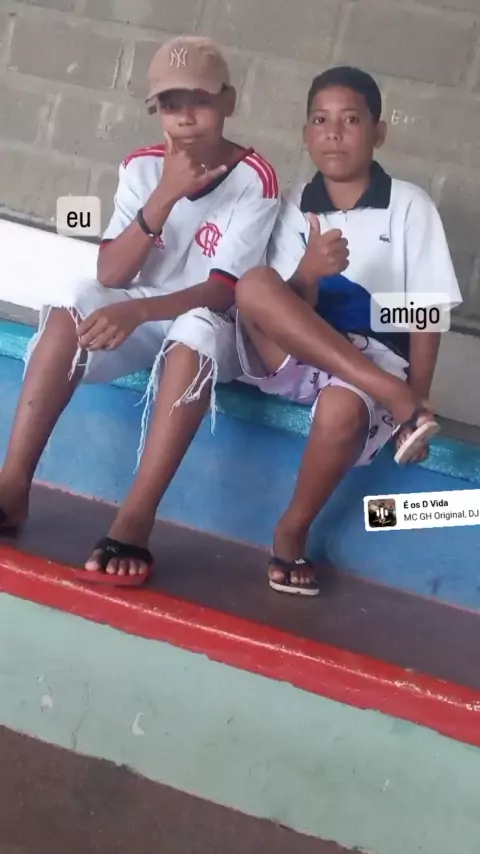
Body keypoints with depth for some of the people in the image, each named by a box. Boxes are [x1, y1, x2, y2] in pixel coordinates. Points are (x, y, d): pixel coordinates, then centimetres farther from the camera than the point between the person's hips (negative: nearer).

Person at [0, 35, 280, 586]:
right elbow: (110, 275, -12)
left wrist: (138, 310, -36)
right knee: (74, 305, -28)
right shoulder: (142, 168, -2)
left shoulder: (253, 178, -13)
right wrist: (165, 197, -24)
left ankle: (135, 520, -39)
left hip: (210, 328, -3)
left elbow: (223, 293, -20)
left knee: (197, 331, -38)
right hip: (137, 317, 3)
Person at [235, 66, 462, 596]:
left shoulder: (409, 205, -1)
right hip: (300, 359, 3)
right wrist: (307, 274, -23)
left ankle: (291, 533, -11)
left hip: (375, 361, -3)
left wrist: (416, 397, -7)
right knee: (254, 285, -27)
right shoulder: (295, 208, 7)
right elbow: (287, 309, -1)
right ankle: (395, 401, -29)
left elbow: (425, 314, -1)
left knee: (343, 408, -38)